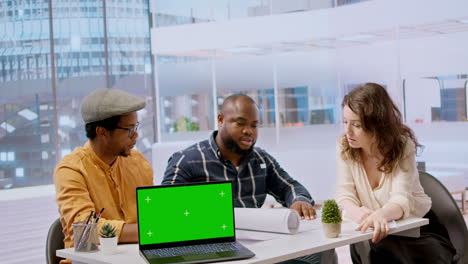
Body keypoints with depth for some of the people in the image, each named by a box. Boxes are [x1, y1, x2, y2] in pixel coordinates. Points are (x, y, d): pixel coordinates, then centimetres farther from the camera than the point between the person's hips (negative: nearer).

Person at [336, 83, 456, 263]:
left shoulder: (403, 146, -13)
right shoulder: (344, 147, -6)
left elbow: (401, 199, -26)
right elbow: (345, 196, -13)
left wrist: (381, 214, -51)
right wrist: (356, 212, -39)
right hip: (381, 230, 1)